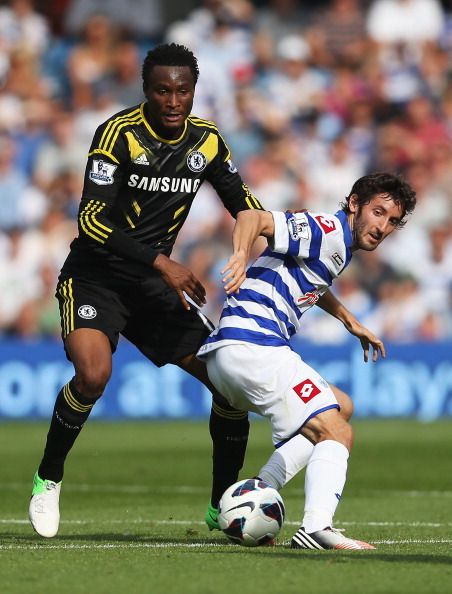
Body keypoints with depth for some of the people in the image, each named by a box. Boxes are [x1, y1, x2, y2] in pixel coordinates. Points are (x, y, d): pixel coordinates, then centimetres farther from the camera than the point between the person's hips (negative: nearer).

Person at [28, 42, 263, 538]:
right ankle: (48, 480, -6)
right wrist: (162, 263, -30)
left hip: (154, 283, 6)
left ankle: (223, 505, 13)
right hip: (95, 276, -5)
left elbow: (242, 204, 19)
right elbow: (91, 220, -24)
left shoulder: (206, 141, 1)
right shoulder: (119, 133, -17)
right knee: (93, 375, -30)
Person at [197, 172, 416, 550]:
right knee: (337, 433, -13)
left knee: (341, 407, 24)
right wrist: (242, 256, -43)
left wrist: (350, 321, 49)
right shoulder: (328, 230, -9)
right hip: (253, 345, -10)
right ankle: (317, 527, -36)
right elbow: (253, 217, -25)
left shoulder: (339, 245, 22)